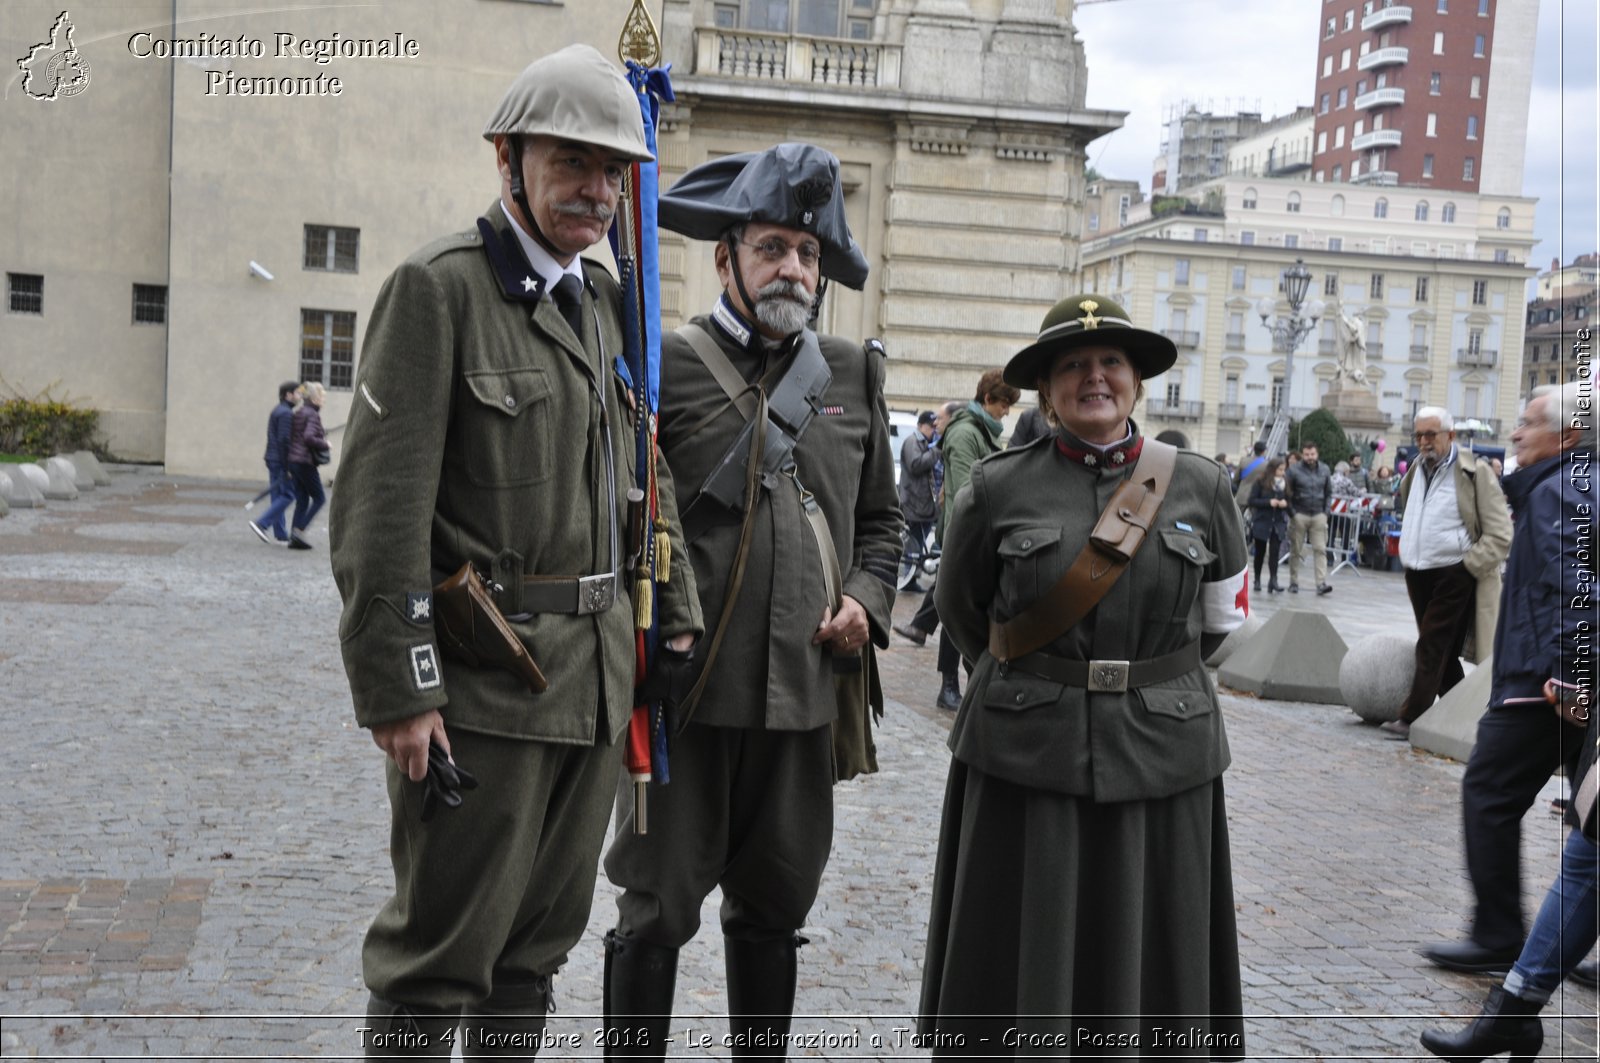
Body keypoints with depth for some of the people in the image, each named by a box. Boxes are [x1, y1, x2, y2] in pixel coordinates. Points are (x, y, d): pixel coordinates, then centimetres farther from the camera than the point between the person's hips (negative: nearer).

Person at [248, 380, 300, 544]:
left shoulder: (276, 411, 17)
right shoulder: (286, 413, -14)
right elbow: (284, 440, -20)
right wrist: (287, 466, -19)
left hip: (272, 459, 10)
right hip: (281, 462, -10)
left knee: (277, 496, 10)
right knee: (287, 495, -6)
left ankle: (280, 534, 13)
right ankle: (261, 524, -12)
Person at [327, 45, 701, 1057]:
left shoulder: (607, 298, 12)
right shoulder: (439, 287, -10)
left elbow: (647, 473, 16)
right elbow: (382, 503, -15)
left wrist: (676, 614, 10)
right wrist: (396, 689, -17)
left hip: (600, 671, 7)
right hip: (483, 678, -7)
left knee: (541, 941, 17)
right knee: (444, 946, 3)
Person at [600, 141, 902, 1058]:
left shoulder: (854, 373, 11)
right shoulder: (665, 364, -4)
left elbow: (880, 518, 18)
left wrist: (866, 601, 2)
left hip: (806, 691, 4)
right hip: (687, 688, -4)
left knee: (774, 907, 16)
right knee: (658, 909, 6)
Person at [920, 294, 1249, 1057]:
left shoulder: (1199, 485, 2)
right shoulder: (996, 489, -2)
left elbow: (1223, 616, 15)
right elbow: (961, 611, 13)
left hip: (1161, 758, 1)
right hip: (1027, 758, -1)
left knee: (1146, 965, 12)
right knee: (1024, 964, 9)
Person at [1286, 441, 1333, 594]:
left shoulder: (1324, 470, 7)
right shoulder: (1294, 470, -5)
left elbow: (1329, 492, 15)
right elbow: (1287, 492, -3)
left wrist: (1326, 511, 6)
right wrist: (1292, 512, -9)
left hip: (1319, 514, 2)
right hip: (1299, 514, -2)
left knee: (1320, 549, -4)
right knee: (1296, 550, 4)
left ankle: (1321, 583, -7)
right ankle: (1294, 583, 13)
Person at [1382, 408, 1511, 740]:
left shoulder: (1473, 472, -10)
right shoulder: (1417, 470, 13)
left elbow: (1500, 535, -11)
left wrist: (1467, 566, -15)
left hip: (1454, 576, -7)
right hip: (1417, 573, 7)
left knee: (1432, 649, -8)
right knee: (1443, 651, 13)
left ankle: (1411, 719, -6)